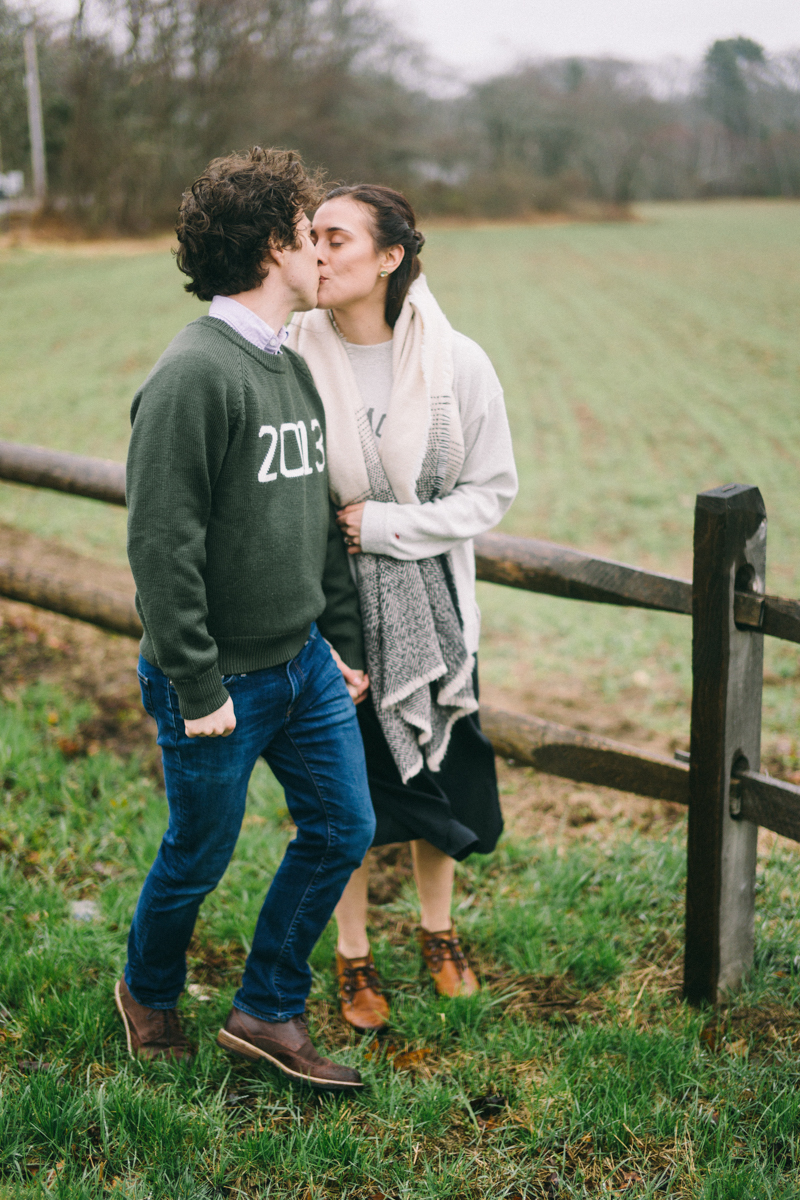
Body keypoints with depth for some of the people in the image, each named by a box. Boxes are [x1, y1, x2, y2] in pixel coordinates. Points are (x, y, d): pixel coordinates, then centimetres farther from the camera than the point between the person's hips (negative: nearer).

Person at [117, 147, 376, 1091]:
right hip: (221, 681, -8)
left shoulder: (294, 369, 9)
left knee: (343, 827, 9)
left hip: (304, 662, 8)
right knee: (199, 858, 9)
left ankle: (267, 1012, 25)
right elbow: (161, 545, -22)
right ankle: (148, 993, 38)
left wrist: (344, 639, 15)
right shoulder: (192, 375, -19)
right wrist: (197, 685, -20)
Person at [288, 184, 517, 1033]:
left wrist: (388, 524, -15)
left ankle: (438, 929, 41)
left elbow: (493, 490, -5)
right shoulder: (292, 357, -11)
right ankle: (353, 955, 32)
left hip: (431, 605, 1)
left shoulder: (457, 364, -10)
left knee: (436, 774, 15)